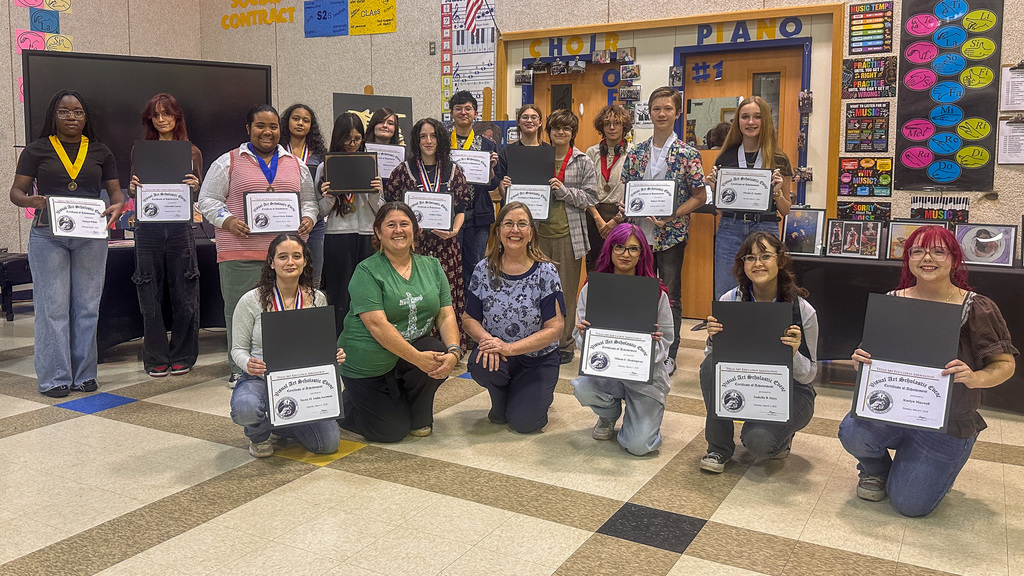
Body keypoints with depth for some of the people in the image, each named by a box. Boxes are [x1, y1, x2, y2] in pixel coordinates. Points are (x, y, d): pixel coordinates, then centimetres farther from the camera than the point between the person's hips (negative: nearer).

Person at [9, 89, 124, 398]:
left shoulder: (100, 152, 12)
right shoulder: (36, 150, 7)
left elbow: (115, 190, 11)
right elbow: (16, 191, 3)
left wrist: (118, 205, -12)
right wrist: (30, 201, -20)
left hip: (91, 237, 2)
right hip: (47, 236, -2)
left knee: (87, 306, 4)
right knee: (52, 307, -3)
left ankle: (84, 374, 13)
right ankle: (54, 378, 3)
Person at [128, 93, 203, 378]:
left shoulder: (191, 152, 9)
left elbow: (197, 198, 8)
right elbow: (133, 192, 11)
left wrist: (195, 187, -13)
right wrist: (133, 188, -11)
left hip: (180, 227, -1)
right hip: (148, 226, 1)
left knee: (183, 293, 2)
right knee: (150, 294, 3)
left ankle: (182, 357, 15)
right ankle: (156, 358, 14)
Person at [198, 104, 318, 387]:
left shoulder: (296, 164, 17)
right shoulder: (228, 162, 7)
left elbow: (310, 200, 23)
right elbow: (207, 200, 6)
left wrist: (308, 218, 2)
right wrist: (228, 220, -11)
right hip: (240, 252, -2)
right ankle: (240, 370, 13)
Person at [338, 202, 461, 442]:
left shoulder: (432, 267, 3)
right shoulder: (367, 271, -13)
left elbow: (446, 315, -4)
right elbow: (377, 325, -23)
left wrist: (454, 351, -24)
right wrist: (418, 358, -31)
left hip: (415, 349, 5)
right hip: (367, 364, -4)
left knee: (443, 356, -26)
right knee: (392, 431, -5)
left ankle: (419, 417, 2)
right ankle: (344, 403, 25)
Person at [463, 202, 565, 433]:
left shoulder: (546, 272, -9)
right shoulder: (484, 270, -2)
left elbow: (555, 329, -13)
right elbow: (469, 318, 2)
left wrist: (510, 348, -24)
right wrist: (486, 339, -22)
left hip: (538, 359, -2)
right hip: (498, 354, 2)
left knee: (523, 422, -18)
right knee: (480, 364, -32)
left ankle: (537, 395, 20)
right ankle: (500, 402, 4)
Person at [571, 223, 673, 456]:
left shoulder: (656, 293, -5)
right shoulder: (592, 288, -1)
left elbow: (666, 344, -1)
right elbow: (580, 336, 1)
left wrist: (655, 342, -24)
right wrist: (582, 333, -22)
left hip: (645, 374, -2)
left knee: (638, 446, -18)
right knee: (582, 388, -33)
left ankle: (641, 415, 22)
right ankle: (609, 415, 7)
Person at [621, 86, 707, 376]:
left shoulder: (687, 154, -5)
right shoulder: (636, 152, 6)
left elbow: (699, 197, -5)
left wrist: (671, 216, -17)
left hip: (671, 234, -3)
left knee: (670, 294, 5)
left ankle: (669, 355, 16)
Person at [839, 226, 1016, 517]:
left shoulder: (977, 308, -10)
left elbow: (1005, 364, -7)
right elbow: (873, 356, 7)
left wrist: (976, 378, -30)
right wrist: (861, 359, -17)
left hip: (948, 424, -2)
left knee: (909, 503, -7)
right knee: (852, 432, -30)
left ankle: (933, 469, 33)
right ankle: (876, 471, 10)